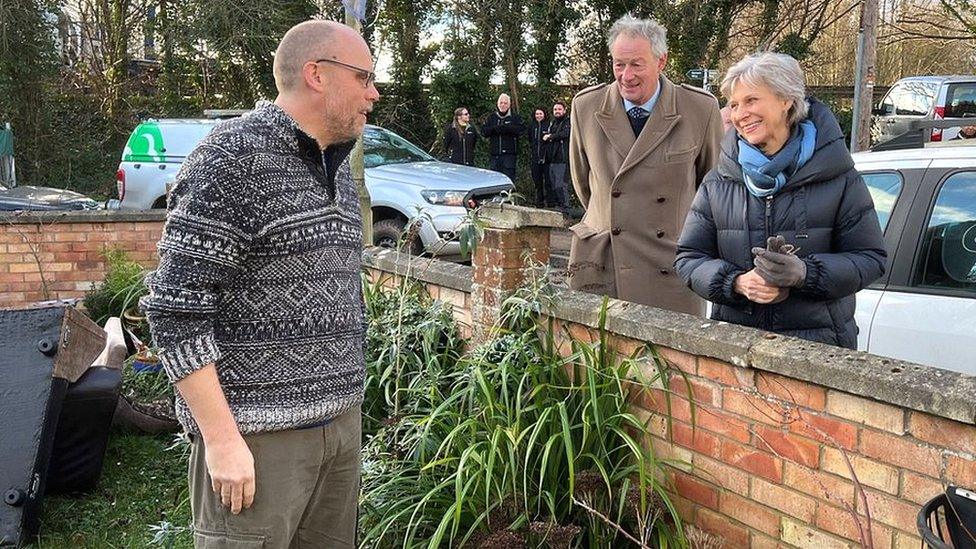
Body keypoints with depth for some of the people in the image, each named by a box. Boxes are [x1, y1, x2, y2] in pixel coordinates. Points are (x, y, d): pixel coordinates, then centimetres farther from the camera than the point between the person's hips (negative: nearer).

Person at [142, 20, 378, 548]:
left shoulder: (337, 168, 13)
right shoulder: (232, 157, -12)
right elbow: (176, 311, -15)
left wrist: (346, 408, 18)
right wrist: (222, 439, -17)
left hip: (340, 421, 8)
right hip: (258, 434, -7)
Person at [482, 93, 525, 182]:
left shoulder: (515, 117, 8)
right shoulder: (492, 117, 16)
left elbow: (521, 129, -10)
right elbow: (484, 131, 5)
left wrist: (505, 127, -16)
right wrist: (496, 128, -13)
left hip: (509, 154, -3)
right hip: (494, 154, 3)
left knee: (509, 178, -7)